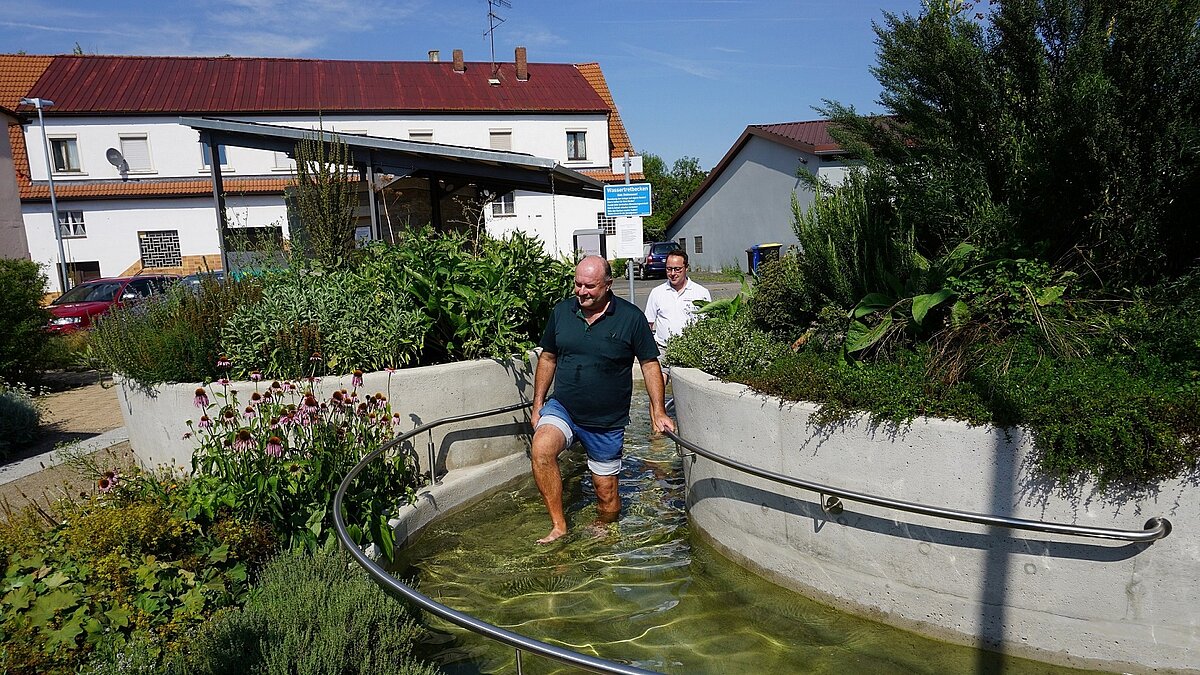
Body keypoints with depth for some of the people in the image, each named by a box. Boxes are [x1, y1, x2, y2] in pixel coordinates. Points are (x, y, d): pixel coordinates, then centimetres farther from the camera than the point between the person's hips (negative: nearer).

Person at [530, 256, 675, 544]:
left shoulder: (630, 317, -8)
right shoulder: (562, 311, 1)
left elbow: (650, 363, -2)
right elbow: (548, 358, 12)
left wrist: (658, 411, -7)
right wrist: (538, 404, 10)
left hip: (607, 422, -1)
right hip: (562, 408, 2)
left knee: (607, 492, 6)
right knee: (541, 451, -29)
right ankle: (558, 525, -15)